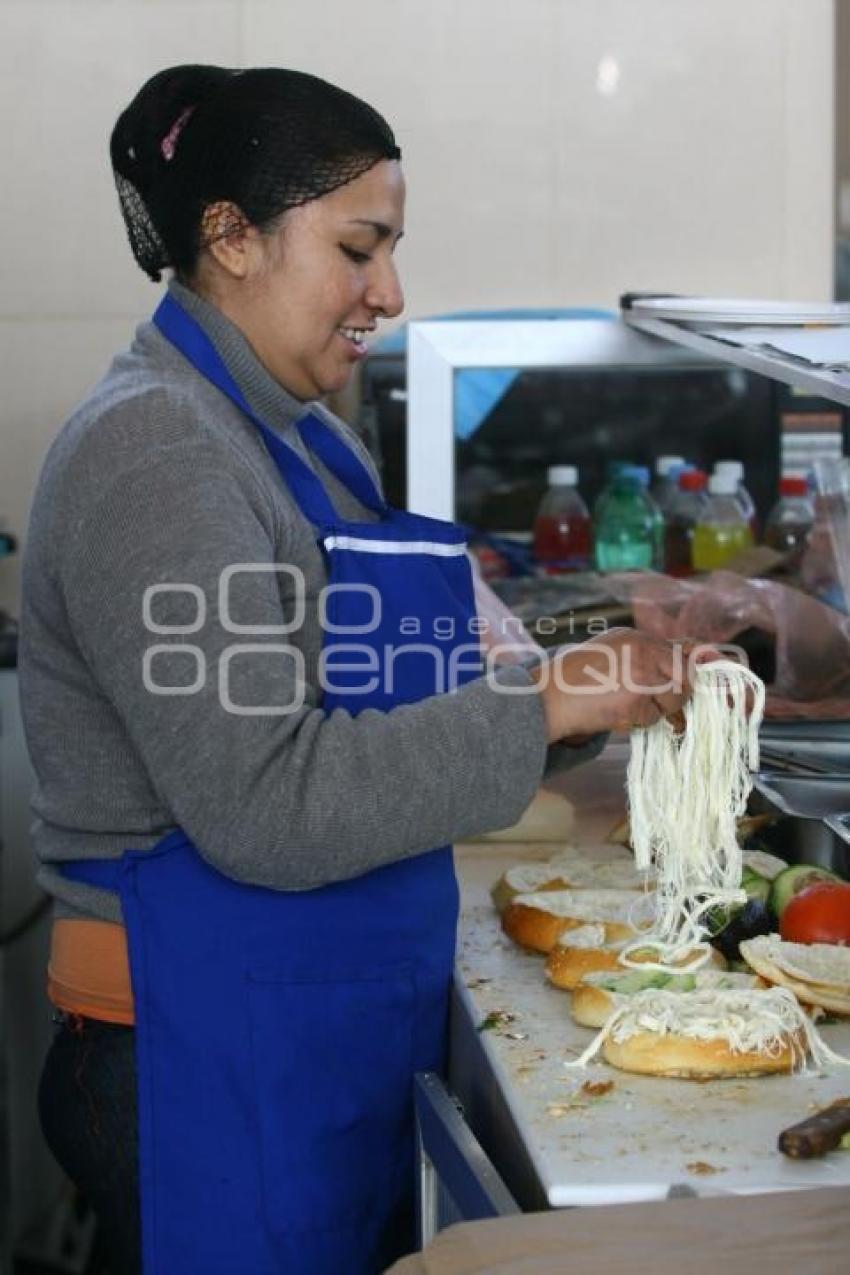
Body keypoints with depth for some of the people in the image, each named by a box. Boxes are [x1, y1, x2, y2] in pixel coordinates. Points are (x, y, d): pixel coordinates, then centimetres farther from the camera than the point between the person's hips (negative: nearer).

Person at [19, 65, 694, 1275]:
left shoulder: (305, 439, 11)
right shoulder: (149, 450, -17)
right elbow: (270, 808, -24)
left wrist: (590, 698, -1)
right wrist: (546, 706, -20)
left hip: (344, 1036, 9)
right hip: (209, 1063, -9)